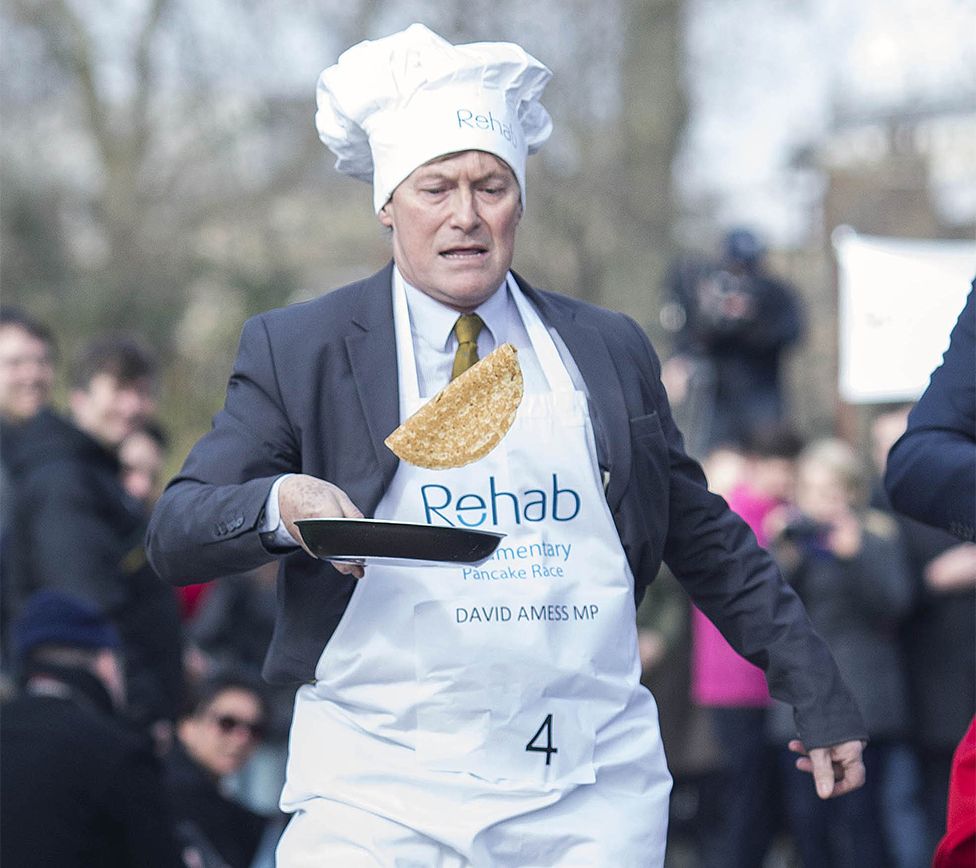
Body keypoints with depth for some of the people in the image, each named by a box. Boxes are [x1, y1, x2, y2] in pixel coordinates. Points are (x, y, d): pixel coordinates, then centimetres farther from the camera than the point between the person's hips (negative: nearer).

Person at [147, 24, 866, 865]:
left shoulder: (609, 351, 12)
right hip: (378, 789, -2)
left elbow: (709, 543, 20)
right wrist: (278, 503, -22)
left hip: (590, 798, 2)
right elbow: (173, 534, -2)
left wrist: (819, 697, 20)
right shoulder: (297, 349, 3)